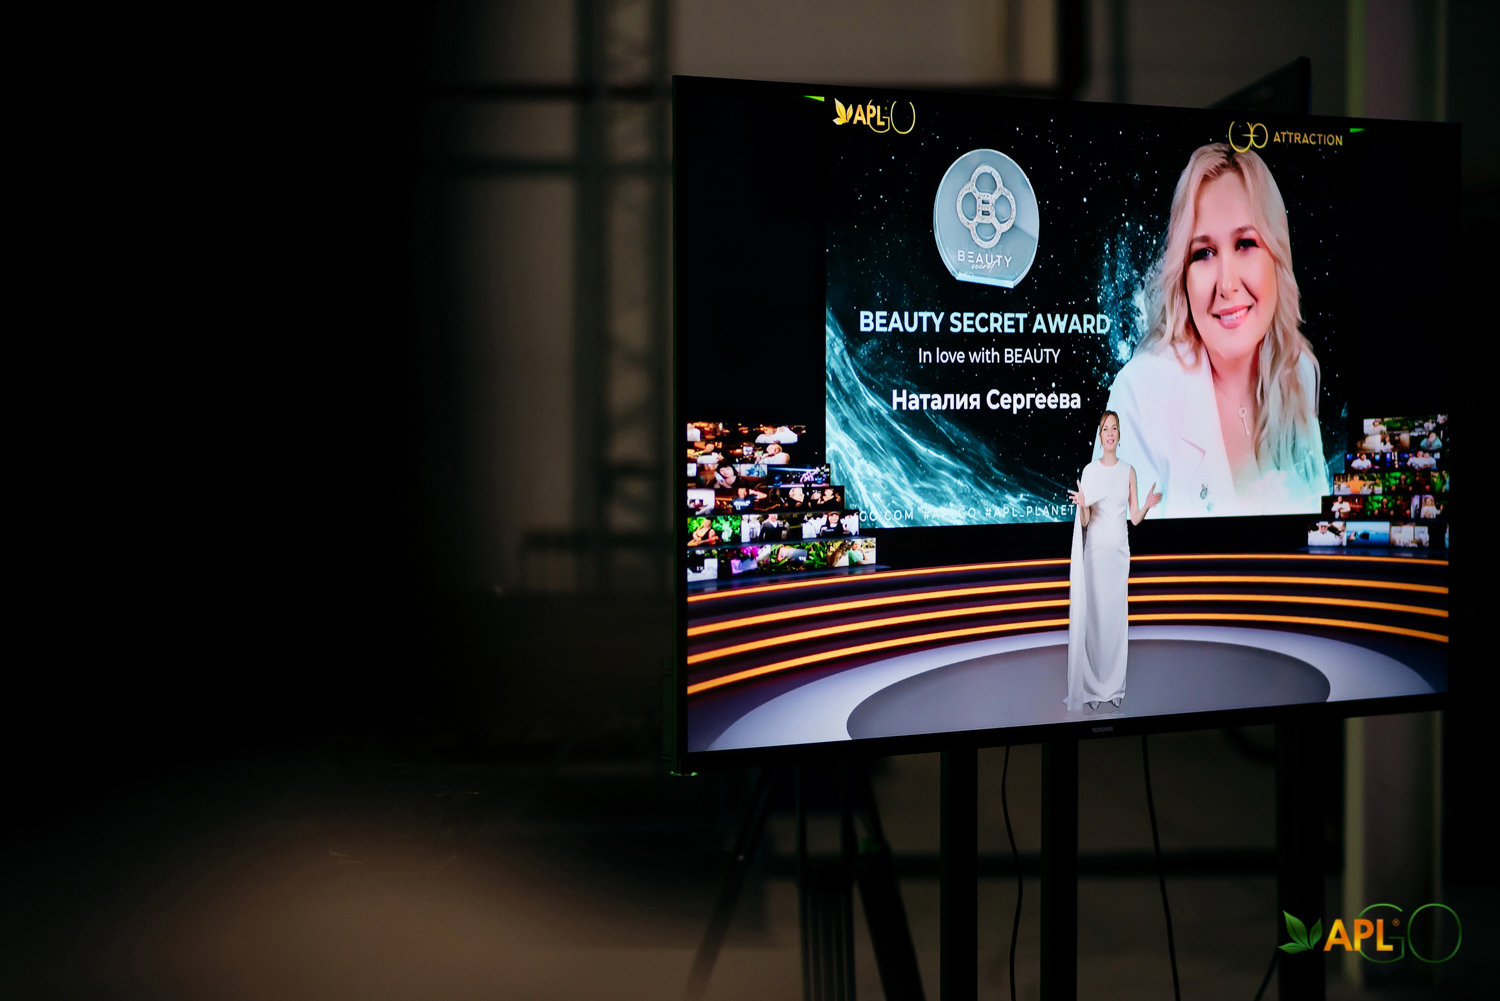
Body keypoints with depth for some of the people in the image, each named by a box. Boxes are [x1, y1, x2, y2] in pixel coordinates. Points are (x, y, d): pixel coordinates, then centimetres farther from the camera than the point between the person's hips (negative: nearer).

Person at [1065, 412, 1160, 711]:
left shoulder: (1128, 471, 5)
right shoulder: (1089, 471, -1)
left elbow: (1134, 518, 6)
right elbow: (1084, 522, -4)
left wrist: (1147, 505, -14)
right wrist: (1081, 505, -24)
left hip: (1119, 551, 2)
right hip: (1095, 550, -2)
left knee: (1117, 614, 4)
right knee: (1092, 613, -2)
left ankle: (1115, 686, 13)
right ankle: (1093, 688, 5)